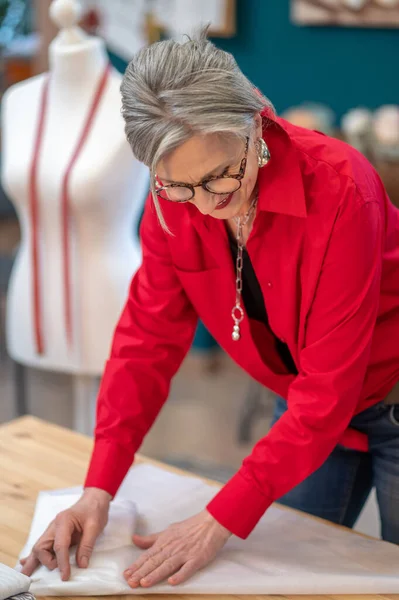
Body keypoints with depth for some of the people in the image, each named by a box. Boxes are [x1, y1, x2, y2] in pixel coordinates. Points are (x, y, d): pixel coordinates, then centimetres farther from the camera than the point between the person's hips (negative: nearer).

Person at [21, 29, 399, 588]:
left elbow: (330, 388, -31)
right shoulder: (172, 203, -16)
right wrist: (98, 489, -20)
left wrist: (222, 520, -30)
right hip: (304, 403, 5)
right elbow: (148, 337, -11)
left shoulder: (338, 188, -32)